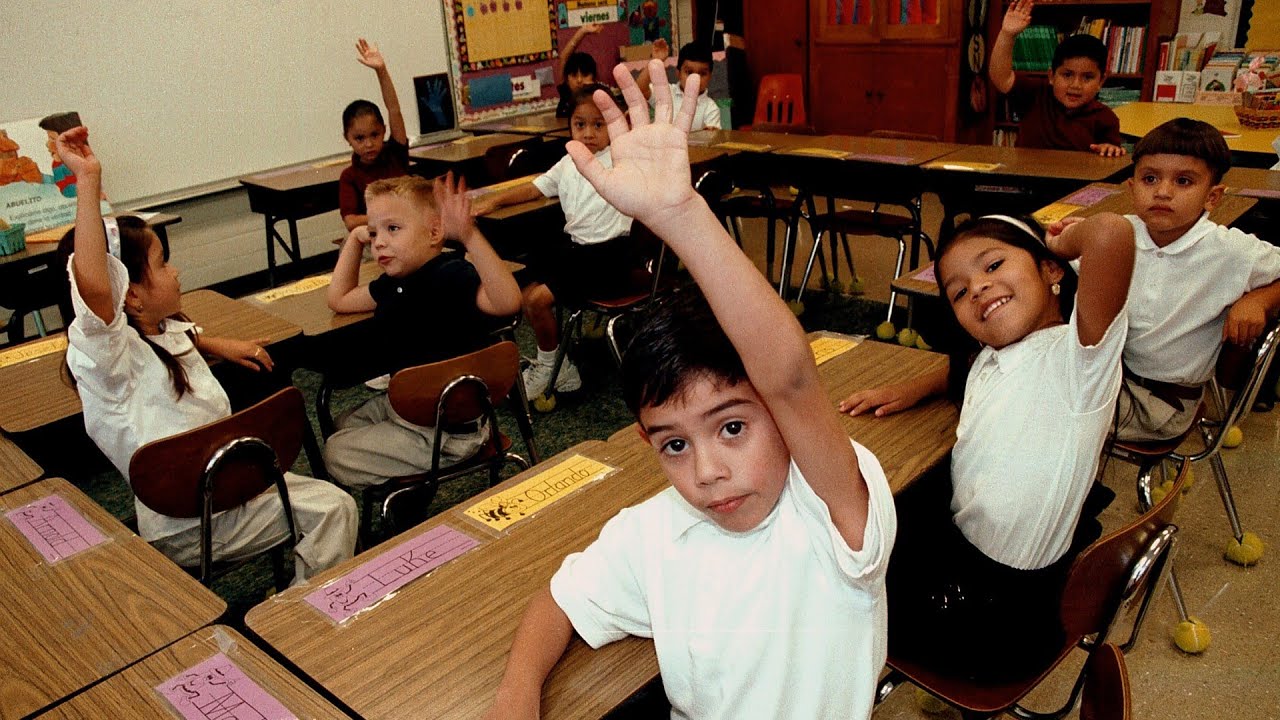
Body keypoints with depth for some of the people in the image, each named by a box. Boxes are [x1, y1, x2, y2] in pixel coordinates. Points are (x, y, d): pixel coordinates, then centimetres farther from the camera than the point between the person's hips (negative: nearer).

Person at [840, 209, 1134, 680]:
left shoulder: (1075, 357, -25)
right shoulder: (989, 358, 1)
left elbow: (1111, 233, -43)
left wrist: (1067, 241, -21)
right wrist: (914, 389, 8)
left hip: (1002, 606, -8)